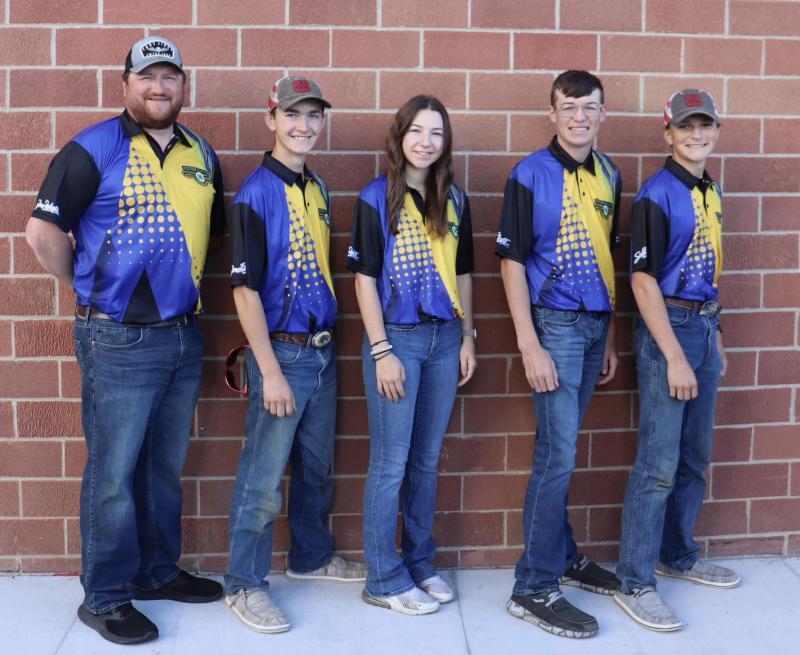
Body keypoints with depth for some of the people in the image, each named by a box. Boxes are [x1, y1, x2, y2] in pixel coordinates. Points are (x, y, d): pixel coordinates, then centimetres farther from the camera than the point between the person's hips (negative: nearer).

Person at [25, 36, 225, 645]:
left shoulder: (201, 154, 10)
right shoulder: (95, 148, -8)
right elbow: (45, 231, -9)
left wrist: (189, 283, 13)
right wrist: (87, 288, 1)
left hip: (184, 336, 6)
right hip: (120, 342, -6)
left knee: (166, 467, 16)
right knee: (114, 472, 3)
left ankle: (157, 571, 33)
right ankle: (104, 596, 18)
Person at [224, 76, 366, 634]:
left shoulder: (319, 189, 9)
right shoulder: (256, 194, -13)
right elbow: (245, 289, -16)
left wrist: (327, 345, 13)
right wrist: (271, 372, -18)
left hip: (323, 350, 7)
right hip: (281, 352, -7)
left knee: (318, 466, 19)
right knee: (264, 477, 2)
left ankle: (312, 556, 38)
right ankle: (245, 585, 16)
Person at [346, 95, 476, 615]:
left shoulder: (455, 200, 9)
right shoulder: (377, 198, -5)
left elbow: (462, 273, 14)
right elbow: (365, 277, -8)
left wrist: (468, 338, 9)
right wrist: (382, 352, -12)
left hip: (445, 337, 5)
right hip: (397, 337, -5)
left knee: (427, 460, 13)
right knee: (391, 463, 2)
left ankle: (420, 563, 28)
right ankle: (385, 579, 15)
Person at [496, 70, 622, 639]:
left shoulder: (608, 175, 9)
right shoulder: (531, 175, -8)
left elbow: (608, 257, 15)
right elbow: (512, 262, -10)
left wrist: (610, 335, 13)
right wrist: (530, 345, -15)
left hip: (596, 324, 6)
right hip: (555, 324, -5)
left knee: (562, 447, 15)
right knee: (559, 452, -5)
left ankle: (562, 556, 30)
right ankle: (535, 588, 5)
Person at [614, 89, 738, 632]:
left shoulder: (711, 192, 13)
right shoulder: (658, 194, -12)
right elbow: (644, 281, -17)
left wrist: (716, 339, 16)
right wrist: (676, 358, -19)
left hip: (704, 327, 8)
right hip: (667, 328, -8)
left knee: (695, 459, 16)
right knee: (659, 464, -5)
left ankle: (678, 555, 33)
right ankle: (634, 583, 6)